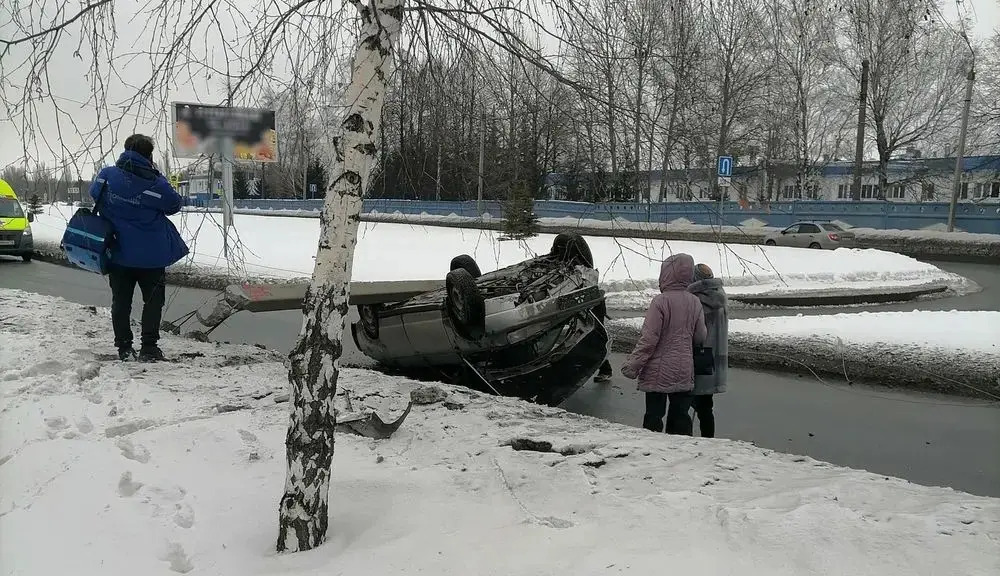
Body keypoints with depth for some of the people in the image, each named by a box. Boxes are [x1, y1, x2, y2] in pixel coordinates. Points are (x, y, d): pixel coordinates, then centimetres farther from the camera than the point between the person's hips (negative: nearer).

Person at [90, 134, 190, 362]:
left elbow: (94, 192, 14)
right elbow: (175, 204, -2)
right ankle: (149, 348, 5)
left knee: (121, 301, 13)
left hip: (118, 253, 4)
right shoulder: (155, 184, -18)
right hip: (151, 255, -4)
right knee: (153, 300, 8)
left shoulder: (107, 175, -5)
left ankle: (124, 347, 17)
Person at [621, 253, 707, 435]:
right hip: (684, 372, 5)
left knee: (654, 415, 5)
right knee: (681, 414, 13)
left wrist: (632, 365, -10)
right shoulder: (695, 302, 0)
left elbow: (649, 338, -17)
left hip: (659, 372, -5)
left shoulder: (660, 301, -16)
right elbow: (701, 336, 7)